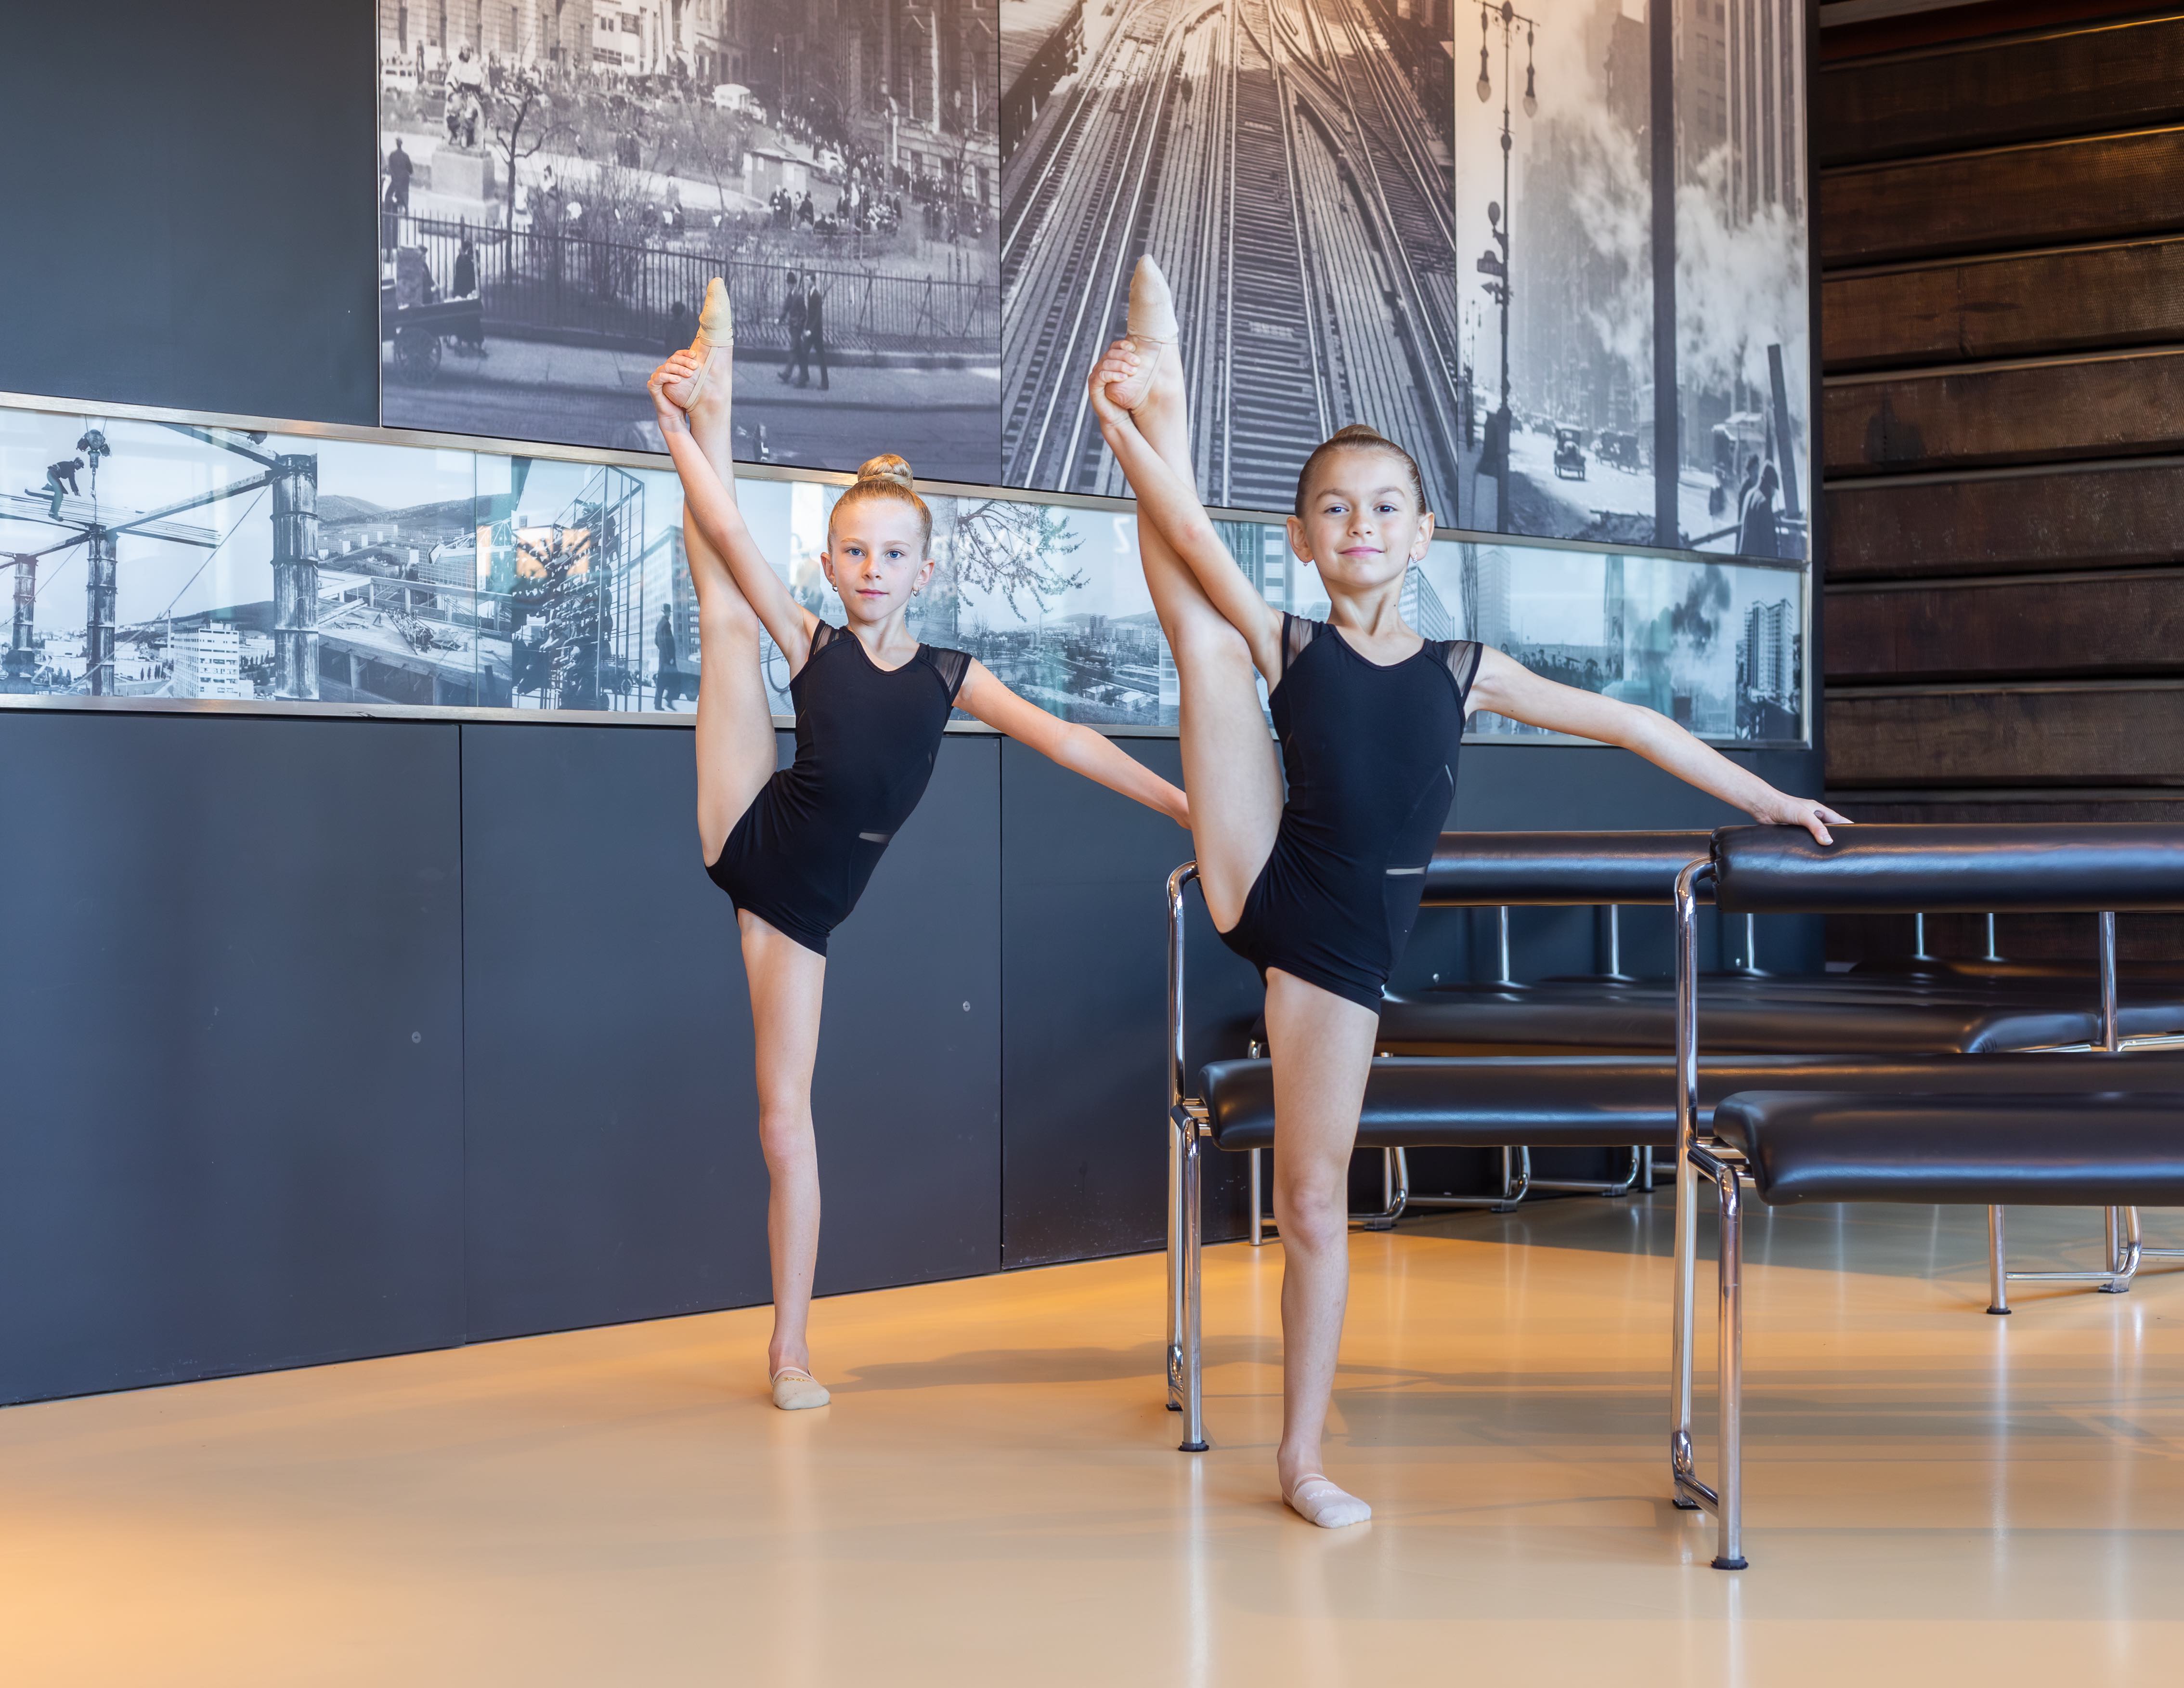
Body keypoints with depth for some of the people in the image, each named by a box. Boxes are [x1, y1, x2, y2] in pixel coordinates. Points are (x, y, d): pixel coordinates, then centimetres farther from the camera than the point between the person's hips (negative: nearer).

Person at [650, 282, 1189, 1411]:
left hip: (803, 909, 1)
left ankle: (789, 1352, 9)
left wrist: (1187, 808, -4)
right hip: (747, 840, -1)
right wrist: (684, 430, -14)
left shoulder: (948, 676, 4)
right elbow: (727, 535, -9)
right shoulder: (810, 643, -1)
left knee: (787, 1115, 2)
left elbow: (1062, 742, 0)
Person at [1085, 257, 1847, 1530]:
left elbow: (1618, 722, 15)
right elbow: (1201, 548, -13)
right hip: (1259, 889, -1)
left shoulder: (1461, 672, 9)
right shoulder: (1285, 648, 3)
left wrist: (1759, 797, 18)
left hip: (1346, 946, 1)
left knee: (1315, 1199, 4)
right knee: (1203, 631, -9)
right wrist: (1140, 442, -25)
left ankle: (1303, 1457, 14)